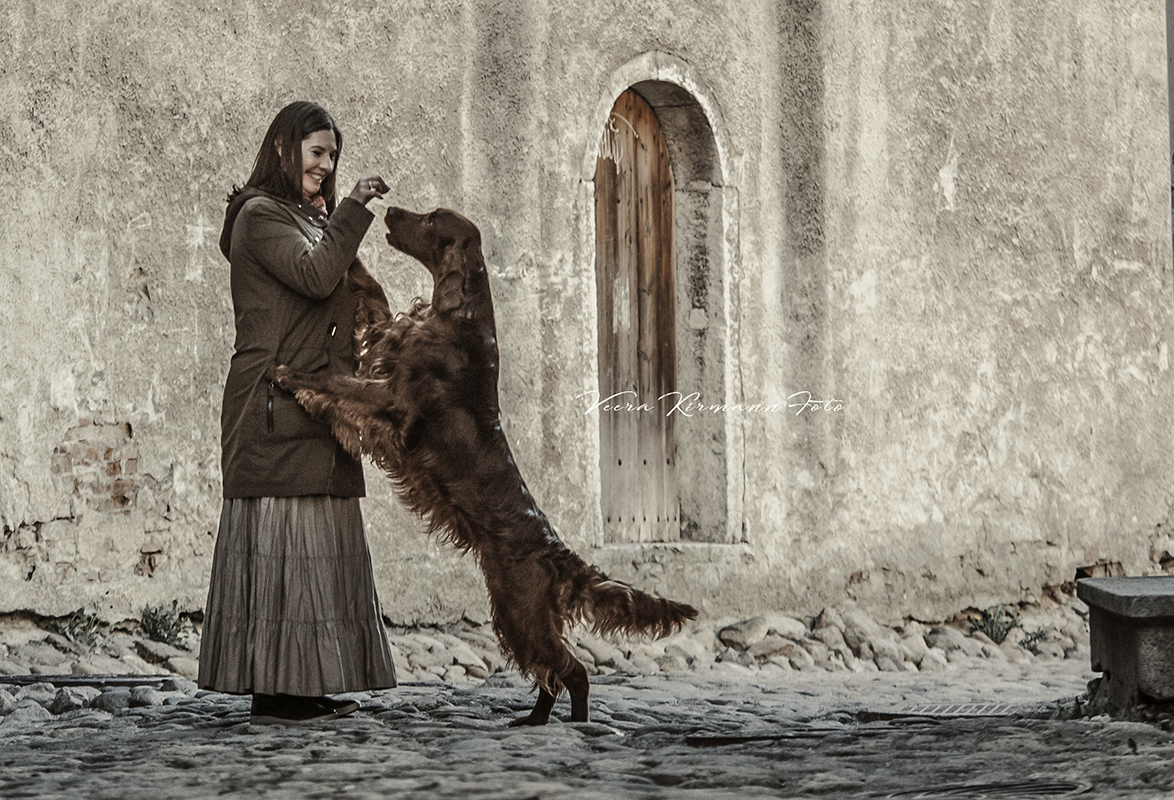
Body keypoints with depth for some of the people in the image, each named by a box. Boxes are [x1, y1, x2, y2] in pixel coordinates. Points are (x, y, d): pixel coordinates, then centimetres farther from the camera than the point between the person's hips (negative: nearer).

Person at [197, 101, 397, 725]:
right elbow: (315, 277, -19)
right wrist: (353, 212, -13)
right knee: (280, 537, -11)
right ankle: (271, 694, -11)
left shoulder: (307, 220, 24)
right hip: (276, 401, -10)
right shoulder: (260, 216, -6)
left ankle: (306, 689, 8)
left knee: (317, 546, 6)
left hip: (314, 406, 10)